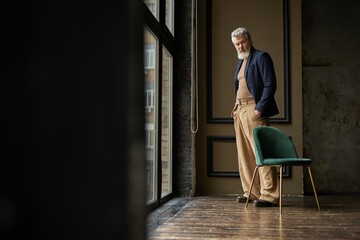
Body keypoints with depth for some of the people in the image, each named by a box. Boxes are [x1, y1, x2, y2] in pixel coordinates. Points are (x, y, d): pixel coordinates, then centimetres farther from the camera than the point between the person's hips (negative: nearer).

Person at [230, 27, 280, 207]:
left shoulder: (261, 57, -3)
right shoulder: (240, 61, 22)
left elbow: (270, 85, -10)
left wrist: (260, 108, -17)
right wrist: (236, 107, 14)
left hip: (254, 110, -8)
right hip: (239, 111, 9)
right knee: (244, 154, 9)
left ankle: (269, 195, -7)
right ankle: (251, 192, 17)